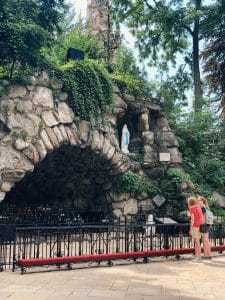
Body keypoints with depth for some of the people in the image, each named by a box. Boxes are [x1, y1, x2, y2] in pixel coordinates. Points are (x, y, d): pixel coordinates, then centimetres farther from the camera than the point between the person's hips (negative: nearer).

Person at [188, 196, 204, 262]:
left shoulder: (192, 208, -9)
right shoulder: (198, 208, 14)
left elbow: (192, 219, -14)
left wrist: (191, 229, -13)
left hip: (195, 226, -8)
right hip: (199, 226, 8)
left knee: (197, 242, -6)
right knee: (196, 242, 12)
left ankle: (199, 258, -6)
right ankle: (196, 256, 16)